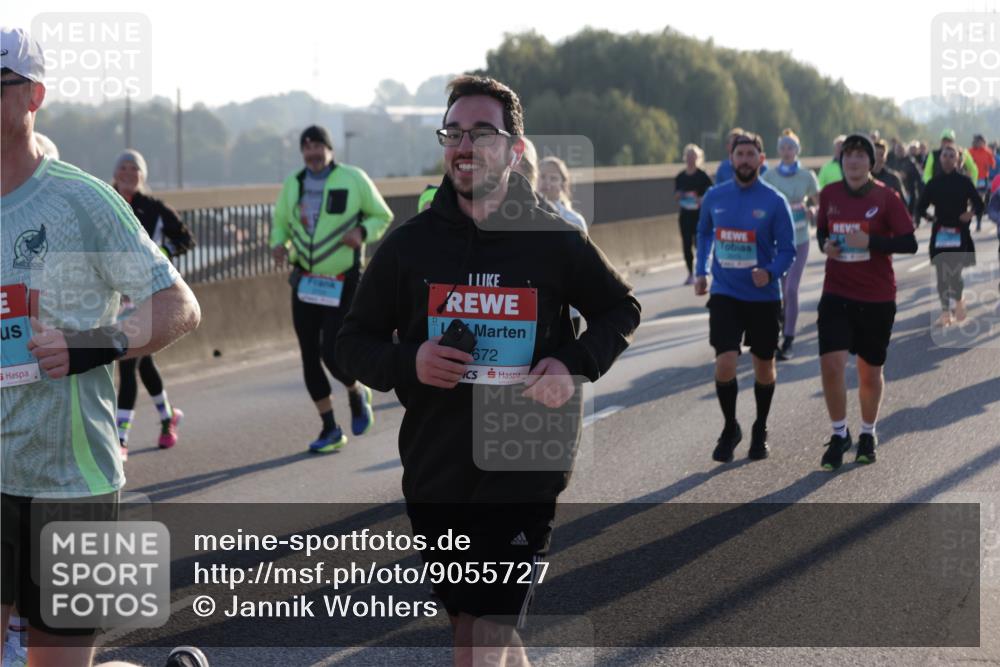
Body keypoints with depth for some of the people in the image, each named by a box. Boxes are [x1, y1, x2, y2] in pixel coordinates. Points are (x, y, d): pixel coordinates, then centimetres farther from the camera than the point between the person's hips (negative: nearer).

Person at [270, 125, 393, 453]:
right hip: (305, 282, 5)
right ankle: (330, 430, 17)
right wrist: (279, 244, -5)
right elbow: (280, 221, 17)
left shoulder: (353, 179, -7)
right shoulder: (293, 183, 4)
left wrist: (362, 232, -20)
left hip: (343, 283, -5)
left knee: (332, 354, -12)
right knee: (309, 357, 4)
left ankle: (357, 393, 23)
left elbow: (382, 216, 1)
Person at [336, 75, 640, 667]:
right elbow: (356, 340, 9)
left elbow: (622, 311, 12)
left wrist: (576, 366, -8)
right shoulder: (409, 244, 2)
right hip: (434, 478, 3)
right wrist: (407, 363, -13)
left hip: (524, 478, -3)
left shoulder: (556, 242, -2)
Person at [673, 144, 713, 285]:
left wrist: (701, 200, -21)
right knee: (686, 244, 3)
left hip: (699, 214, -4)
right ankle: (690, 274, 12)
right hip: (685, 214, 4)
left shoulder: (702, 176, -6)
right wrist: (678, 196, -7)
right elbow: (676, 195, 16)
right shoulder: (680, 177, 8)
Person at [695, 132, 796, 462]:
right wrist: (701, 271, 10)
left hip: (763, 297, -1)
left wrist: (770, 272, -25)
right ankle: (730, 428, 9)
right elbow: (704, 233, 19)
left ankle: (760, 431, 33)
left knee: (764, 366, 11)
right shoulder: (714, 197, 0)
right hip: (725, 294, 1)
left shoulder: (774, 201, -9)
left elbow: (787, 250, -7)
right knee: (725, 364, -13)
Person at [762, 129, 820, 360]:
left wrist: (812, 211, -14)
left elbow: (820, 203, 7)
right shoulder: (769, 177, -1)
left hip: (799, 239, -1)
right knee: (779, 290, 9)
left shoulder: (807, 176, -1)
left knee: (791, 289, -10)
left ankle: (788, 343, -4)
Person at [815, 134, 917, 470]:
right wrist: (825, 245, -5)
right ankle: (839, 434, 8)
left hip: (877, 297, -2)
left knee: (870, 370, 9)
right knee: (831, 363, -12)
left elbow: (909, 242, -9)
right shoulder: (829, 194, 2)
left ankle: (868, 434, 32)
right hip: (836, 294, 2)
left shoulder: (886, 197, -7)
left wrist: (870, 241, -21)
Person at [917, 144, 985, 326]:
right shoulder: (933, 183, 4)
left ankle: (958, 301, 22)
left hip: (959, 233, -2)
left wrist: (972, 213, -18)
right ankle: (946, 311, 11)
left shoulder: (964, 182, -1)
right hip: (940, 232, 2)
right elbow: (921, 207, 9)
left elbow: (980, 205, 0)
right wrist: (928, 215, -8)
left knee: (955, 272, -8)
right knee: (942, 274, 1)